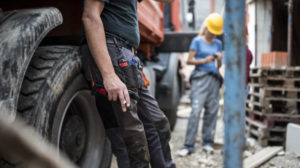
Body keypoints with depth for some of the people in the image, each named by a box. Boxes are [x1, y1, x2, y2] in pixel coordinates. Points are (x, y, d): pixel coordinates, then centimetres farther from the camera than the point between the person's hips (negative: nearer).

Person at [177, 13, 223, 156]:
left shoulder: (218, 43, 18)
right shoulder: (197, 41, 5)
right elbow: (189, 60, 0)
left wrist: (219, 59, -2)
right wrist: (204, 60, -13)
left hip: (214, 79, 5)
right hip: (200, 78, -5)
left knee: (212, 111, 1)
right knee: (195, 111, -13)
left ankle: (207, 142, 10)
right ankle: (189, 145, -12)